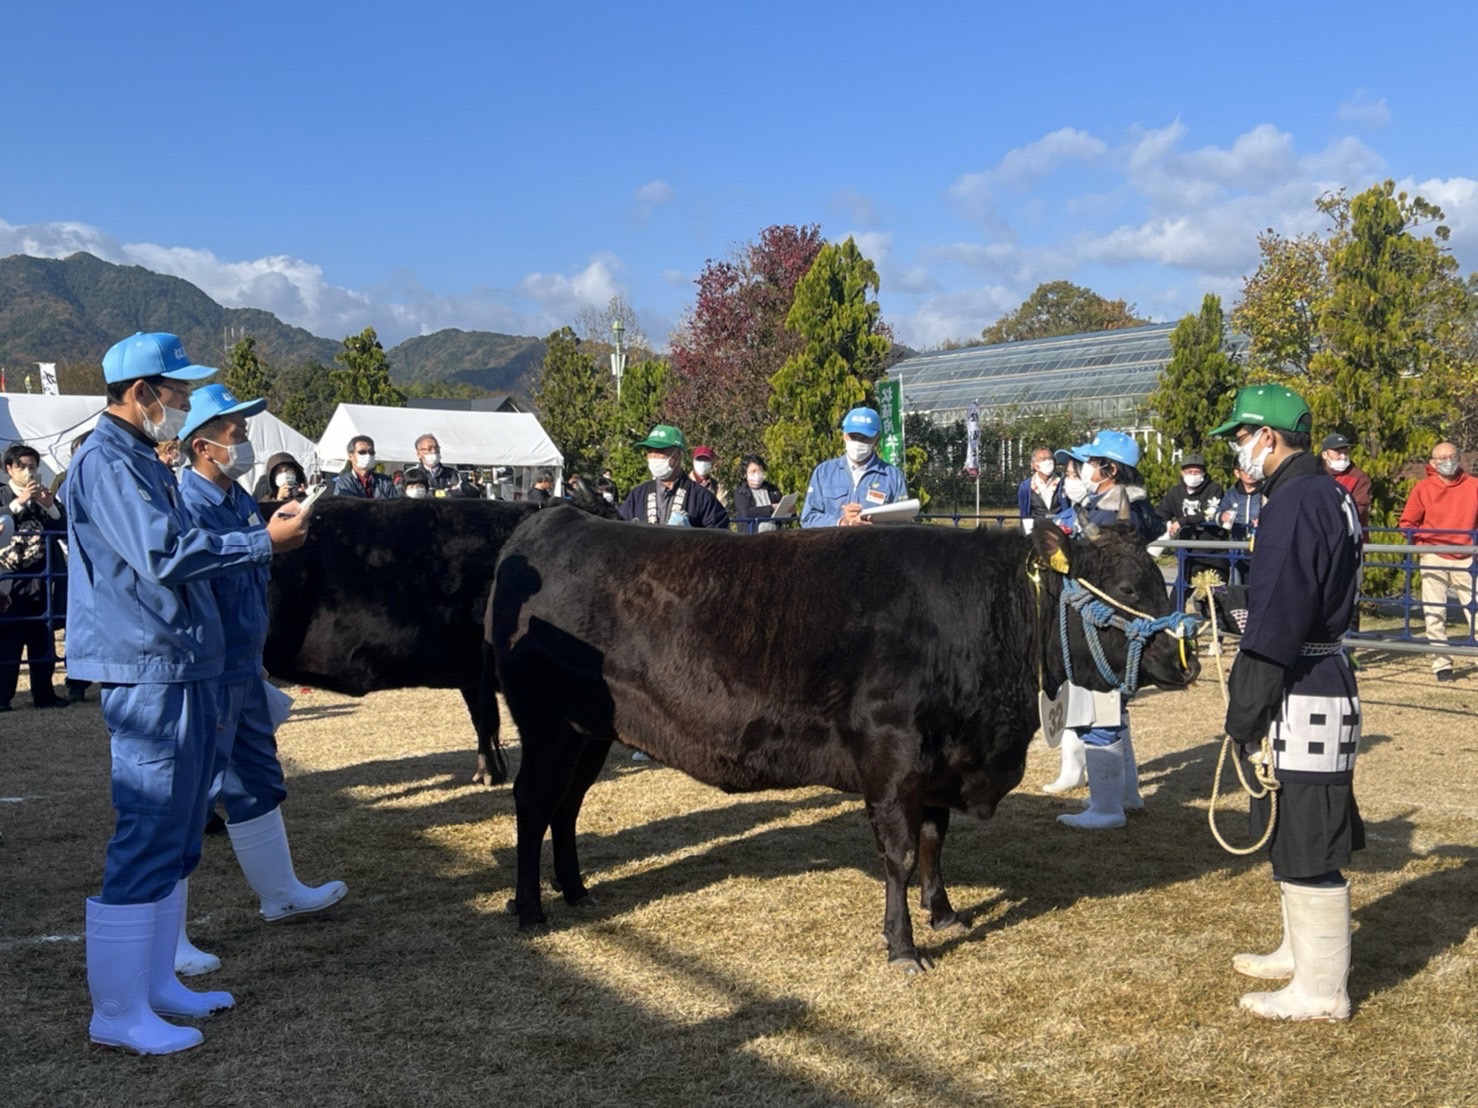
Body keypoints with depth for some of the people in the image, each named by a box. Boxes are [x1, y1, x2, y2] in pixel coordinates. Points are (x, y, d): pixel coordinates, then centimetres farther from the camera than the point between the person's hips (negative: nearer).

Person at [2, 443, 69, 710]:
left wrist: (50, 507, -8)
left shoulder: (47, 497, 14)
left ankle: (43, 693, 11)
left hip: (41, 579, 3)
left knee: (43, 639, 5)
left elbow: (66, 532, 5)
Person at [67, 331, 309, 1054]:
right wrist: (262, 543, -17)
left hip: (183, 670, 11)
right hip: (149, 675, -11)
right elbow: (163, 556, -23)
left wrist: (260, 533, 11)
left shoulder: (141, 461, 17)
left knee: (174, 839, 16)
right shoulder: (107, 463, -13)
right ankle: (118, 1013, 5)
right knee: (146, 838, -5)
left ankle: (156, 986, 27)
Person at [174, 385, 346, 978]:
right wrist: (205, 695, -24)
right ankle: (165, 939, 9)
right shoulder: (187, 507, -20)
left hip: (244, 673, 10)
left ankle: (280, 891, 39)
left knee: (259, 786, 21)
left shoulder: (240, 502, 9)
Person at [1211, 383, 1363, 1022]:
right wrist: (1250, 699, 20)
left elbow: (1278, 617, -21)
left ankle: (1321, 992, 9)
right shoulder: (1325, 495, 15)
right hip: (1317, 683, 11)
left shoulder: (1296, 501, -18)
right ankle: (1302, 952, 36)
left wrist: (1245, 710, -17)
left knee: (1306, 844, -2)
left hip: (1300, 698, -11)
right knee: (1295, 833, 21)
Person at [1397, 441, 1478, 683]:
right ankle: (1442, 665, 9)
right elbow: (1407, 523, 3)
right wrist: (1424, 543, -8)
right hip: (1434, 559, 0)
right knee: (1435, 614, 1)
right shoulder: (1422, 488, 0)